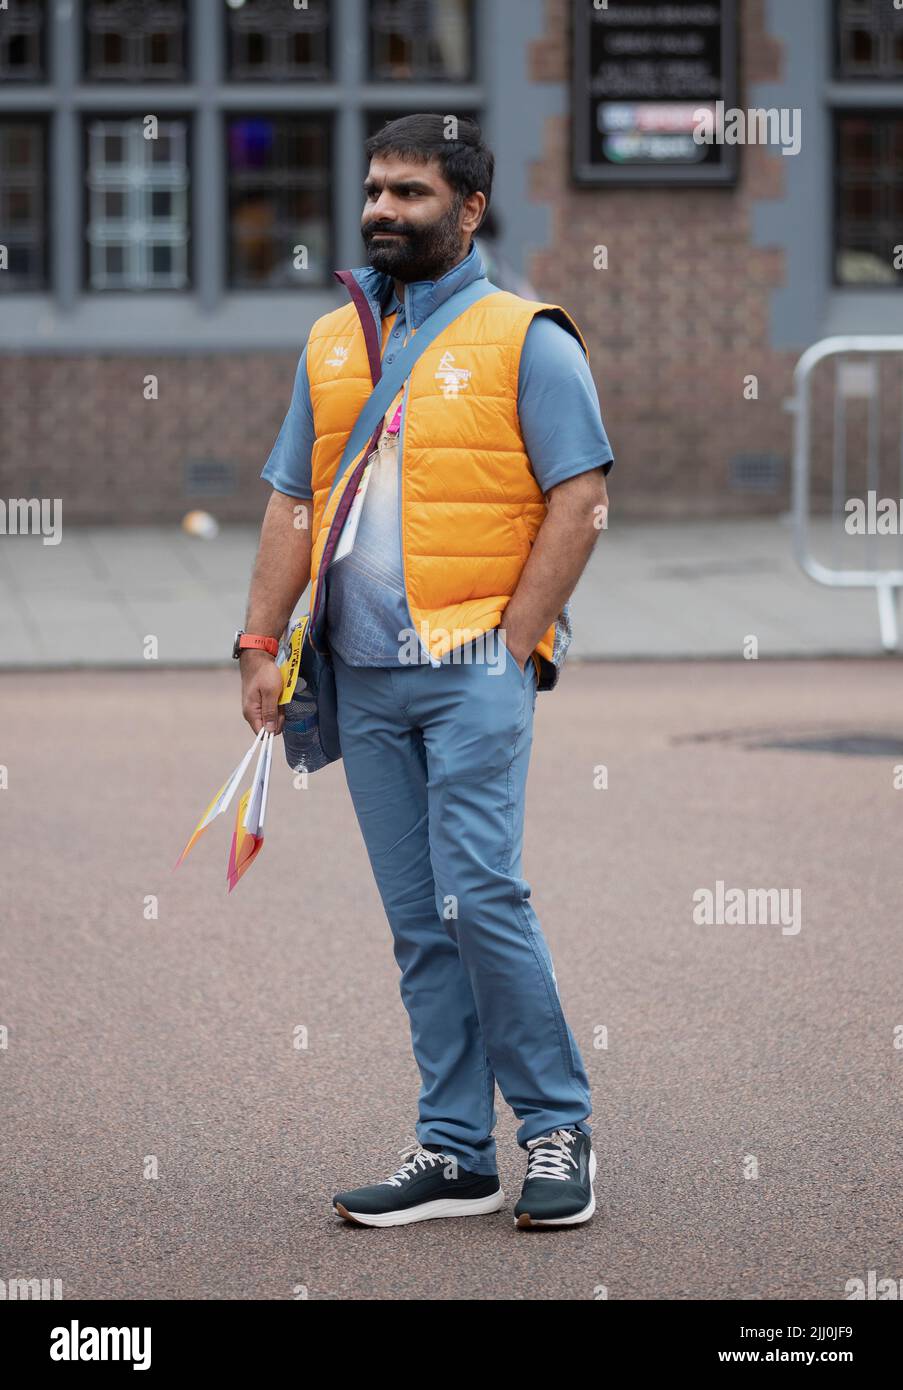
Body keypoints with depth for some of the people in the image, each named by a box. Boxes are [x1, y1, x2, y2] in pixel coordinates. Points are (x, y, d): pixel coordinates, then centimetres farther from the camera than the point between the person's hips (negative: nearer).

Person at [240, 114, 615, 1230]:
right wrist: (261, 643, 9)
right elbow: (294, 503, 18)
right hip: (363, 676, 5)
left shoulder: (525, 338, -1)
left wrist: (516, 640, -11)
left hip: (474, 667, -5)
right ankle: (454, 1152, 10)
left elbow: (580, 500, -6)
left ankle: (557, 1126, 1)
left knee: (478, 896, -13)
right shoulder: (332, 343, 16)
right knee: (418, 922, 6)